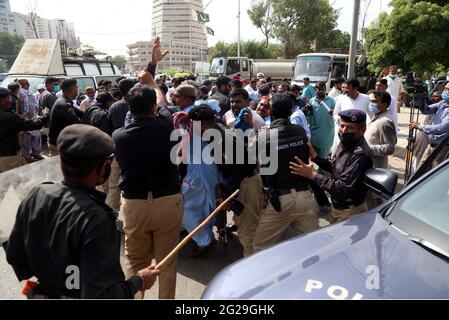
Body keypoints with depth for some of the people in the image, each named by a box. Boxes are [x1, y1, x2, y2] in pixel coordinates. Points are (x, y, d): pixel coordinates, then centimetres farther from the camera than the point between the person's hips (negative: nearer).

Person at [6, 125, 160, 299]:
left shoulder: (36, 195, -12)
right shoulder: (95, 219, -32)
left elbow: (14, 254, 1)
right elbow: (100, 295, -32)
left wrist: (38, 280, 16)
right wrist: (139, 281, -17)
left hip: (41, 293, 5)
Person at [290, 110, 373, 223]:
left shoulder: (360, 154, -29)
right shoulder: (345, 143, 0)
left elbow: (342, 189, -31)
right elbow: (334, 168, 9)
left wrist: (313, 175, -27)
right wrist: (315, 156, -5)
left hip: (351, 212, -8)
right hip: (338, 207, 8)